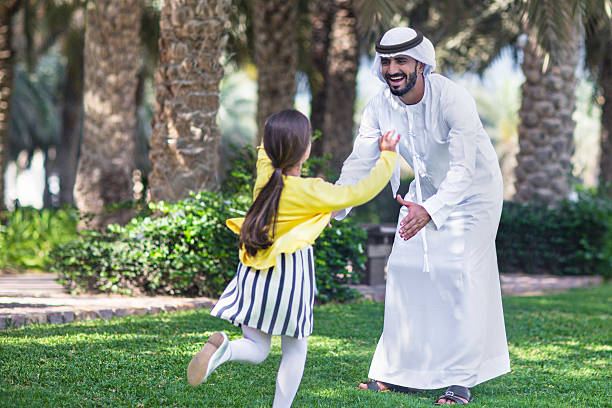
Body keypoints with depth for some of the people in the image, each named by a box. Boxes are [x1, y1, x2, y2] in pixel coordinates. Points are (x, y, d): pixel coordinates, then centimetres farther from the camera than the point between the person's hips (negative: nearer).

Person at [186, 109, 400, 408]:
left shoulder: (265, 174, -2)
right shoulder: (312, 192, -15)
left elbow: (265, 148, 21)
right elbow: (361, 193, -8)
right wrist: (387, 156, 2)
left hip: (254, 278, 5)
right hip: (290, 278, -4)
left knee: (256, 350, 10)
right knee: (295, 350, 15)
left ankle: (222, 348, -22)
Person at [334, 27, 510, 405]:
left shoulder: (454, 100, -32)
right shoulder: (381, 106, -14)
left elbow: (464, 170, -38)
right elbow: (360, 161, -14)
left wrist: (429, 210, -53)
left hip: (473, 190, -6)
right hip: (426, 188, 6)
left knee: (459, 272, -14)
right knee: (404, 269, 1)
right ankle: (398, 371, 12)